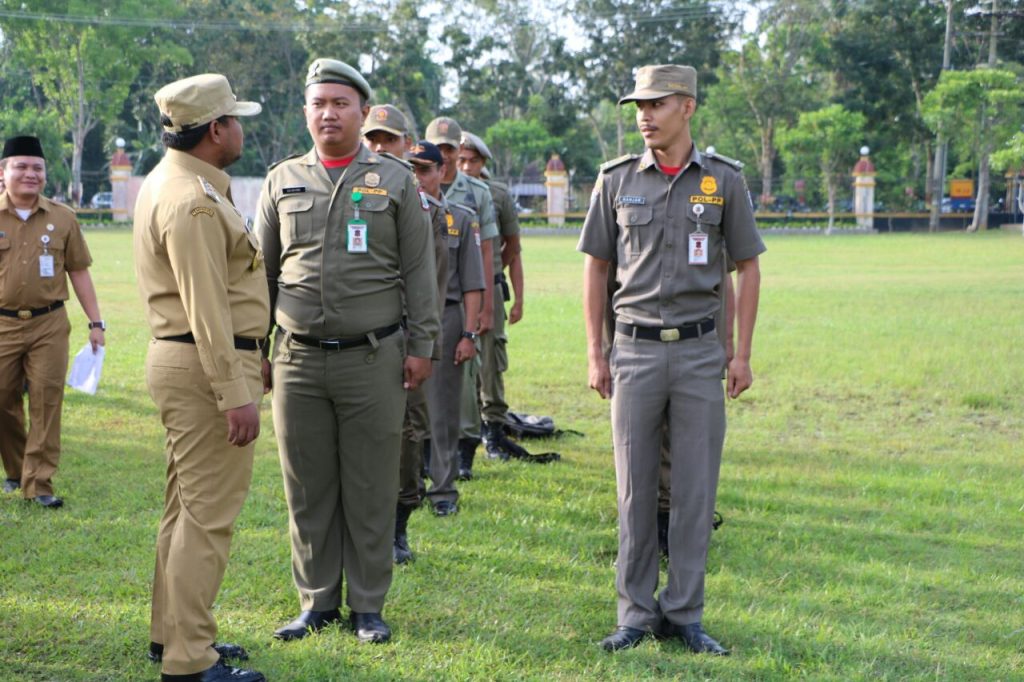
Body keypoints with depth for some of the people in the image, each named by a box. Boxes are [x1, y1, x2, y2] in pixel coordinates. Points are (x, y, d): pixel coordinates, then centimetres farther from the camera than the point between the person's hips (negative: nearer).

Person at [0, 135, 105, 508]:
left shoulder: (62, 218, 5)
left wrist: (96, 322, 6)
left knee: (46, 403, -3)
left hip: (49, 326, 0)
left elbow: (78, 271, 10)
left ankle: (39, 484, 3)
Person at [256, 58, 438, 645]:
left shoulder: (396, 181, 5)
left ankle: (369, 606, 13)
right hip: (299, 360, 2)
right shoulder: (283, 182, 10)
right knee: (309, 489, 7)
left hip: (373, 359, -2)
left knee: (372, 490, 2)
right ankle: (318, 603, 18)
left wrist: (422, 346, -2)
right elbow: (260, 271, 14)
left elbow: (419, 270, 4)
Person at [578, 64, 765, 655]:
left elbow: (748, 268, 5)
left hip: (700, 351, 0)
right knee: (636, 490, 5)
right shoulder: (617, 180, 3)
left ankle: (684, 613, 13)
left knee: (696, 490, 3)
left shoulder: (724, 181, 1)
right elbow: (596, 268, 8)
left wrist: (742, 355, 0)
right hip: (635, 350, 1)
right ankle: (636, 613, 14)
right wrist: (595, 354, 3)